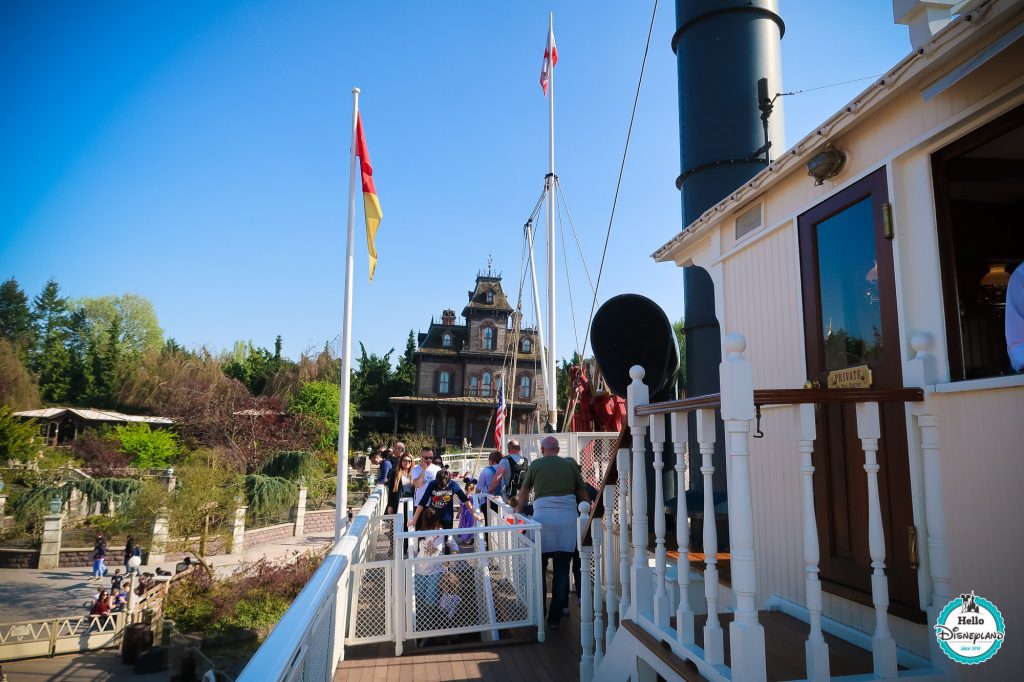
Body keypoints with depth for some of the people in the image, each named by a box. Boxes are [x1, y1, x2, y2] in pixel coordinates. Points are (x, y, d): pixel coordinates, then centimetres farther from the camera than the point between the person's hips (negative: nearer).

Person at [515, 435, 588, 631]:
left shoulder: (536, 465, 7)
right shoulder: (570, 465, 9)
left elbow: (524, 491, 21)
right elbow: (583, 493, 17)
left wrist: (519, 508, 38)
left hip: (543, 519, -1)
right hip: (568, 520, 1)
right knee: (562, 570, 8)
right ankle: (555, 618, 11)